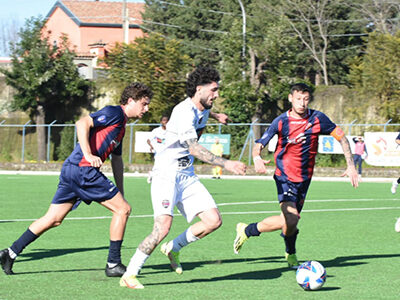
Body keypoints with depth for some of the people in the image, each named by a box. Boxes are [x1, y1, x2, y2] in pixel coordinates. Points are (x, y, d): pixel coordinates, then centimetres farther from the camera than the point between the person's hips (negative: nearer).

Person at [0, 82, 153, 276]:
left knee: (53, 219, 11)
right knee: (123, 209, -4)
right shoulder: (114, 113, -5)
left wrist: (120, 192, 30)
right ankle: (113, 264, 0)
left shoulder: (121, 123, 25)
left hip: (71, 170, 10)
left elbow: (117, 159, 32)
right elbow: (83, 123, -19)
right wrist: (88, 155, -27)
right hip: (84, 169, -10)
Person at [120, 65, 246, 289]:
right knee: (163, 227, -22)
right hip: (167, 173, -9)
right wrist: (226, 164, -32)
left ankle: (174, 248, 17)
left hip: (187, 175, 9)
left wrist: (215, 115, 43)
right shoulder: (184, 112, -20)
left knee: (214, 220, -3)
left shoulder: (202, 109, 9)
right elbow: (194, 149, -28)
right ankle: (129, 275, -11)